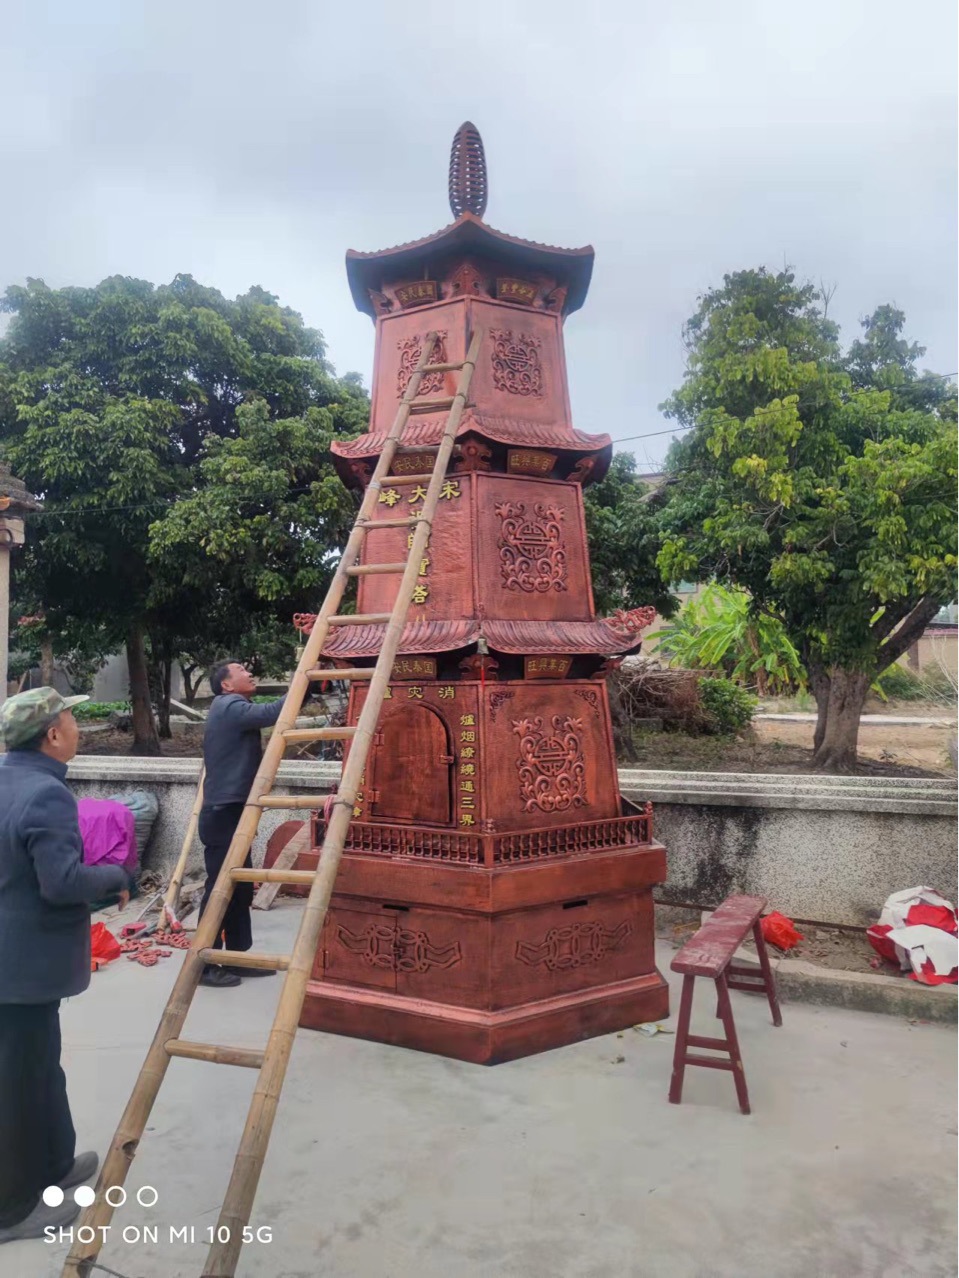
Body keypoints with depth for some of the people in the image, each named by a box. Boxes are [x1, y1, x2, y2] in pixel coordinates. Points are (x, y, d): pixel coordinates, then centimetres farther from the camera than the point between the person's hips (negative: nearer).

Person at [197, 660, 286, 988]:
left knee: (240, 888, 14)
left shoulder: (233, 710, 20)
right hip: (223, 813, -10)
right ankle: (205, 965, 6)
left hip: (232, 811, 10)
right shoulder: (230, 707, -13)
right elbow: (271, 713, -26)